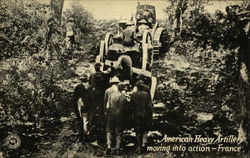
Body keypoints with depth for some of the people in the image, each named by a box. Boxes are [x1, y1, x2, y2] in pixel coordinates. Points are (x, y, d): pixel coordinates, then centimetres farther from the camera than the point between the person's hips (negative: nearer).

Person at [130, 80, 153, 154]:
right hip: (145, 115, 0)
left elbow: (131, 105, -3)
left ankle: (139, 148, 10)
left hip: (137, 115, 0)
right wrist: (150, 116, 2)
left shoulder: (133, 94, -5)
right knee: (145, 130, 13)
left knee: (138, 132, 8)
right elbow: (150, 106, -5)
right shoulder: (147, 94, -4)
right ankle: (144, 143, -9)